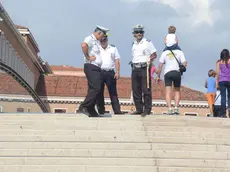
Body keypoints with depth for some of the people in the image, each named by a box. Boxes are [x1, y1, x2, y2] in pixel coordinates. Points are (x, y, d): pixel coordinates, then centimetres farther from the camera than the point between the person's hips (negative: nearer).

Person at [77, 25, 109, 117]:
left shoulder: (97, 41, 21)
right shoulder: (90, 39, -9)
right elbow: (84, 45, -32)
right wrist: (88, 57, -21)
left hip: (96, 68, 10)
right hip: (91, 67, -10)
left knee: (93, 89, 9)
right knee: (95, 88, -16)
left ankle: (91, 110, 12)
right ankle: (83, 107, -17)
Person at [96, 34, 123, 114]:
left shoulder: (113, 48, 14)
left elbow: (117, 61, 9)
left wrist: (117, 72, -2)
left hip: (110, 72, 0)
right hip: (99, 72, 0)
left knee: (113, 92, -2)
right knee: (99, 92, 1)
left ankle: (117, 110, -3)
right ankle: (101, 110, 7)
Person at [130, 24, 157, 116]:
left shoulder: (147, 42, -1)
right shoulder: (134, 44, 17)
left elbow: (154, 55, -1)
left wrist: (148, 61, -10)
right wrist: (133, 62, 11)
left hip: (144, 68, -6)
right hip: (135, 69, 6)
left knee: (146, 90, -8)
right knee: (136, 90, 6)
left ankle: (147, 110, -5)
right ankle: (139, 109, 13)